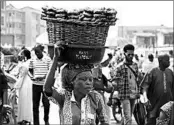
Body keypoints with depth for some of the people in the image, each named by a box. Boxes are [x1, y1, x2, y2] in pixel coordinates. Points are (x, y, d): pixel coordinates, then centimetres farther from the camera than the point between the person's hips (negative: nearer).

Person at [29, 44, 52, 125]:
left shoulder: (47, 59, -4)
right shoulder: (32, 60, 4)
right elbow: (30, 70, 15)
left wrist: (43, 77, -18)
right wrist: (32, 76, -4)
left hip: (45, 84, -3)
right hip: (35, 84, 3)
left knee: (46, 103, 0)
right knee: (35, 105, 5)